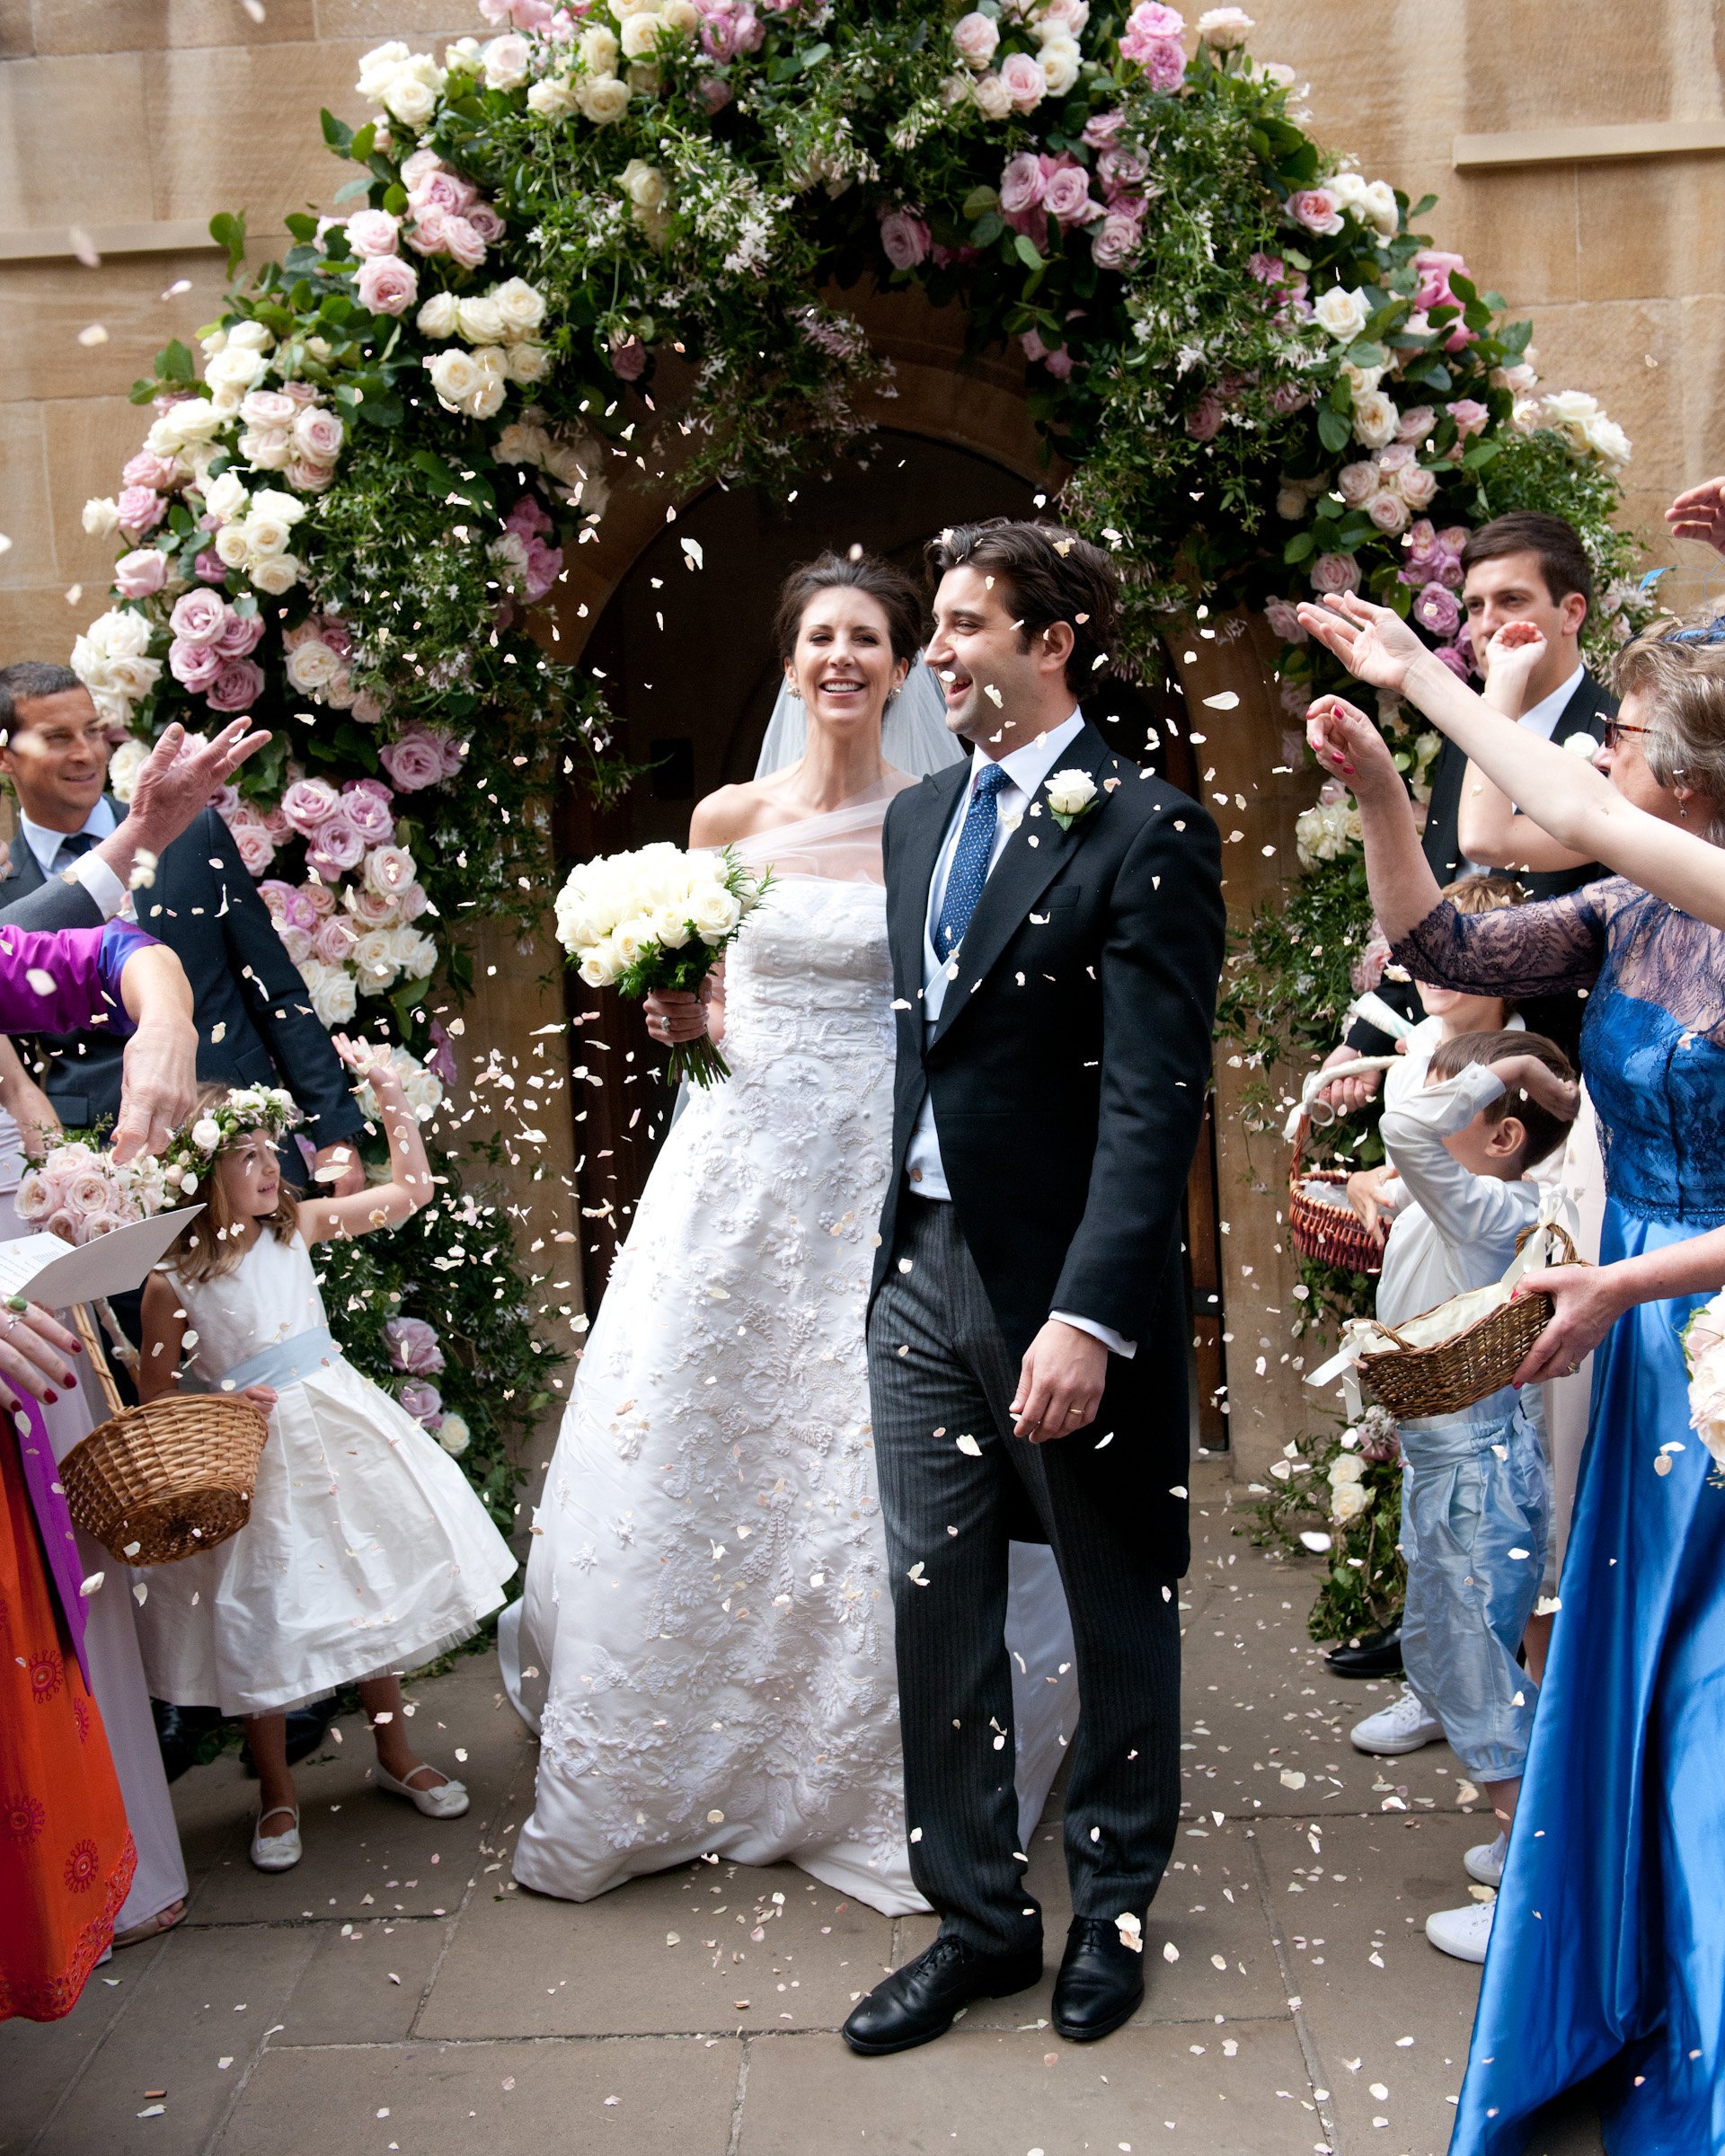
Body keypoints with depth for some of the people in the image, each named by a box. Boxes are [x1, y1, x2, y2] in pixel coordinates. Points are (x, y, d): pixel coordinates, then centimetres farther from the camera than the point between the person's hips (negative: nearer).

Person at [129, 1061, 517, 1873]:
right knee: (261, 1627, 7)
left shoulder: (296, 1225, -4)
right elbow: (155, 1397, -5)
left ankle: (395, 1754, 33)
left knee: (371, 1593, 13)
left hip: (337, 1425, 4)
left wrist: (390, 1095, -6)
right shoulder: (172, 1281, -14)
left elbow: (409, 1189, 3)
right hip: (250, 1457, -4)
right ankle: (276, 1794, 27)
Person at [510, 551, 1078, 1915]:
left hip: (888, 1178, -2)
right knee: (686, 1466, 6)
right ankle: (659, 1783, 25)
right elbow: (704, 1005, 14)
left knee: (880, 1478, -1)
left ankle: (883, 1788, 20)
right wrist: (678, 1016, -5)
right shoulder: (729, 819, 6)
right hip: (743, 1172, 3)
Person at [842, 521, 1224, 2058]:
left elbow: (1153, 1098, -19)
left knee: (1118, 1611, 13)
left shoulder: (1145, 830, -12)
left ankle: (1112, 1909, 34)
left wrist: (1088, 1314, -25)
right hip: (925, 1261, 6)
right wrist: (902, 1232, 11)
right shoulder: (919, 816, 11)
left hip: (1072, 1284, -6)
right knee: (935, 1600, 11)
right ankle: (978, 1915, 29)